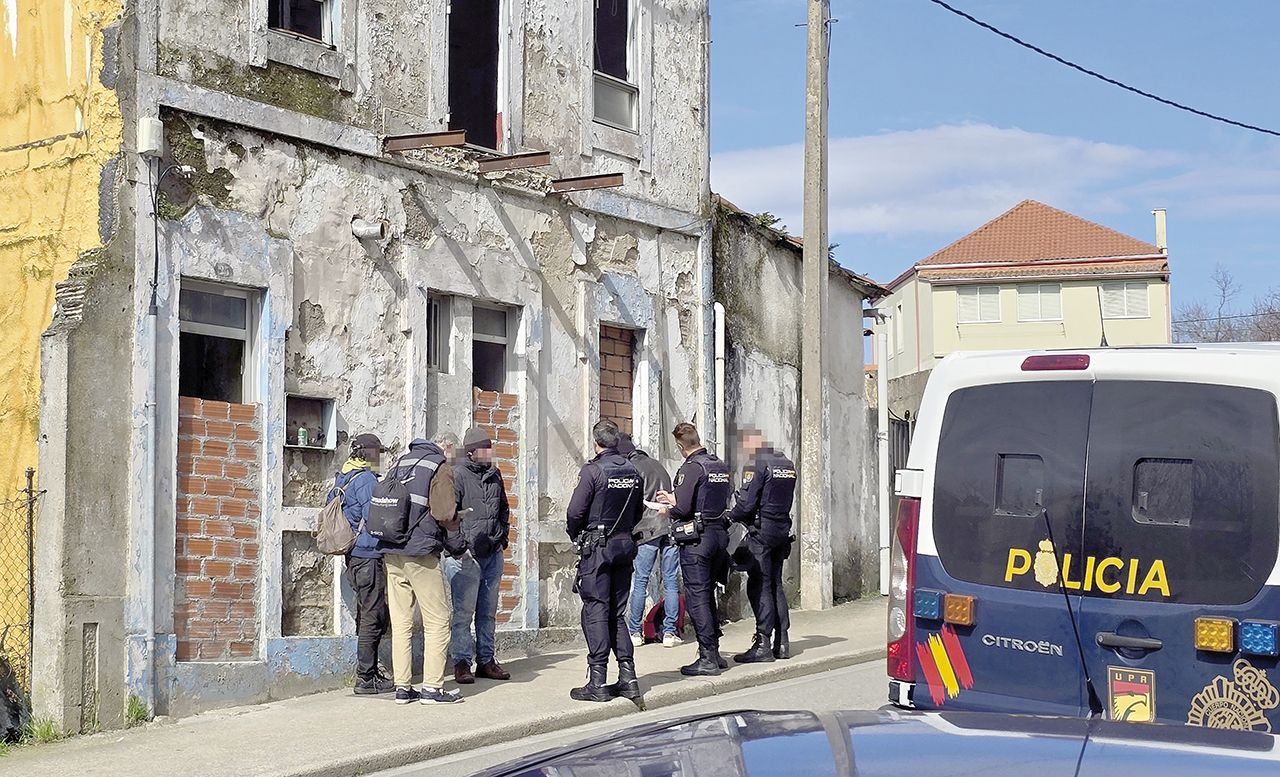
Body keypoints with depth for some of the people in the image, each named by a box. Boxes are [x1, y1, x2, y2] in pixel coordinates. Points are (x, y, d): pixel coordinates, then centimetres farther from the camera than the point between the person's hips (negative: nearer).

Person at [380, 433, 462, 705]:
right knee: (437, 622, 0)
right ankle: (432, 687, -3)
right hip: (421, 553, -6)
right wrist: (457, 525, 7)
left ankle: (402, 687, 8)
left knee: (400, 622, 8)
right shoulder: (440, 465, -2)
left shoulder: (401, 461, 18)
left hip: (391, 553, 6)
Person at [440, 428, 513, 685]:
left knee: (488, 612, 12)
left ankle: (486, 660, 20)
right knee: (463, 612, -4)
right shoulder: (456, 475, -9)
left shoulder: (495, 475, 13)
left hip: (493, 554, 7)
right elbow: (445, 514, -13)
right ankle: (461, 663, 2)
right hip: (466, 556, -7)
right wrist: (458, 547, -15)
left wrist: (502, 538, 16)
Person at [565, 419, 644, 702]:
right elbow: (638, 511, 13)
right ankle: (628, 677, 11)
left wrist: (576, 537, 4)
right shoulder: (632, 471, 6)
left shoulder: (593, 470, -13)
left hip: (597, 548, -6)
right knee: (617, 613, 13)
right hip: (625, 545, 6)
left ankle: (598, 682, -5)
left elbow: (575, 512, -13)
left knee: (595, 612, -3)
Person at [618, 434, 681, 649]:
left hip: (648, 529, -5)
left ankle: (634, 632, 5)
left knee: (640, 582, 2)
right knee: (671, 582, 5)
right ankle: (669, 632, 4)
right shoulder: (657, 464, 20)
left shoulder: (633, 469, 0)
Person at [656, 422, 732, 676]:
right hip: (720, 534, 8)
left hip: (697, 539, -8)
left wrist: (667, 509, 3)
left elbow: (683, 508, -19)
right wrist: (674, 499, 23)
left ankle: (707, 658, -5)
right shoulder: (720, 466, 12)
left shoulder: (691, 468, -14)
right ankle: (714, 653, 19)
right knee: (708, 595, 16)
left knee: (697, 598, -4)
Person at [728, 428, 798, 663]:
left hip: (761, 531, -8)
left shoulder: (757, 465, -13)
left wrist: (730, 516, 4)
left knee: (759, 586, -5)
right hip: (782, 529, 8)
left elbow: (747, 504, -15)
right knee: (775, 584, 13)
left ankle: (763, 643, -6)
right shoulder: (788, 465, 12)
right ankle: (782, 642, 14)